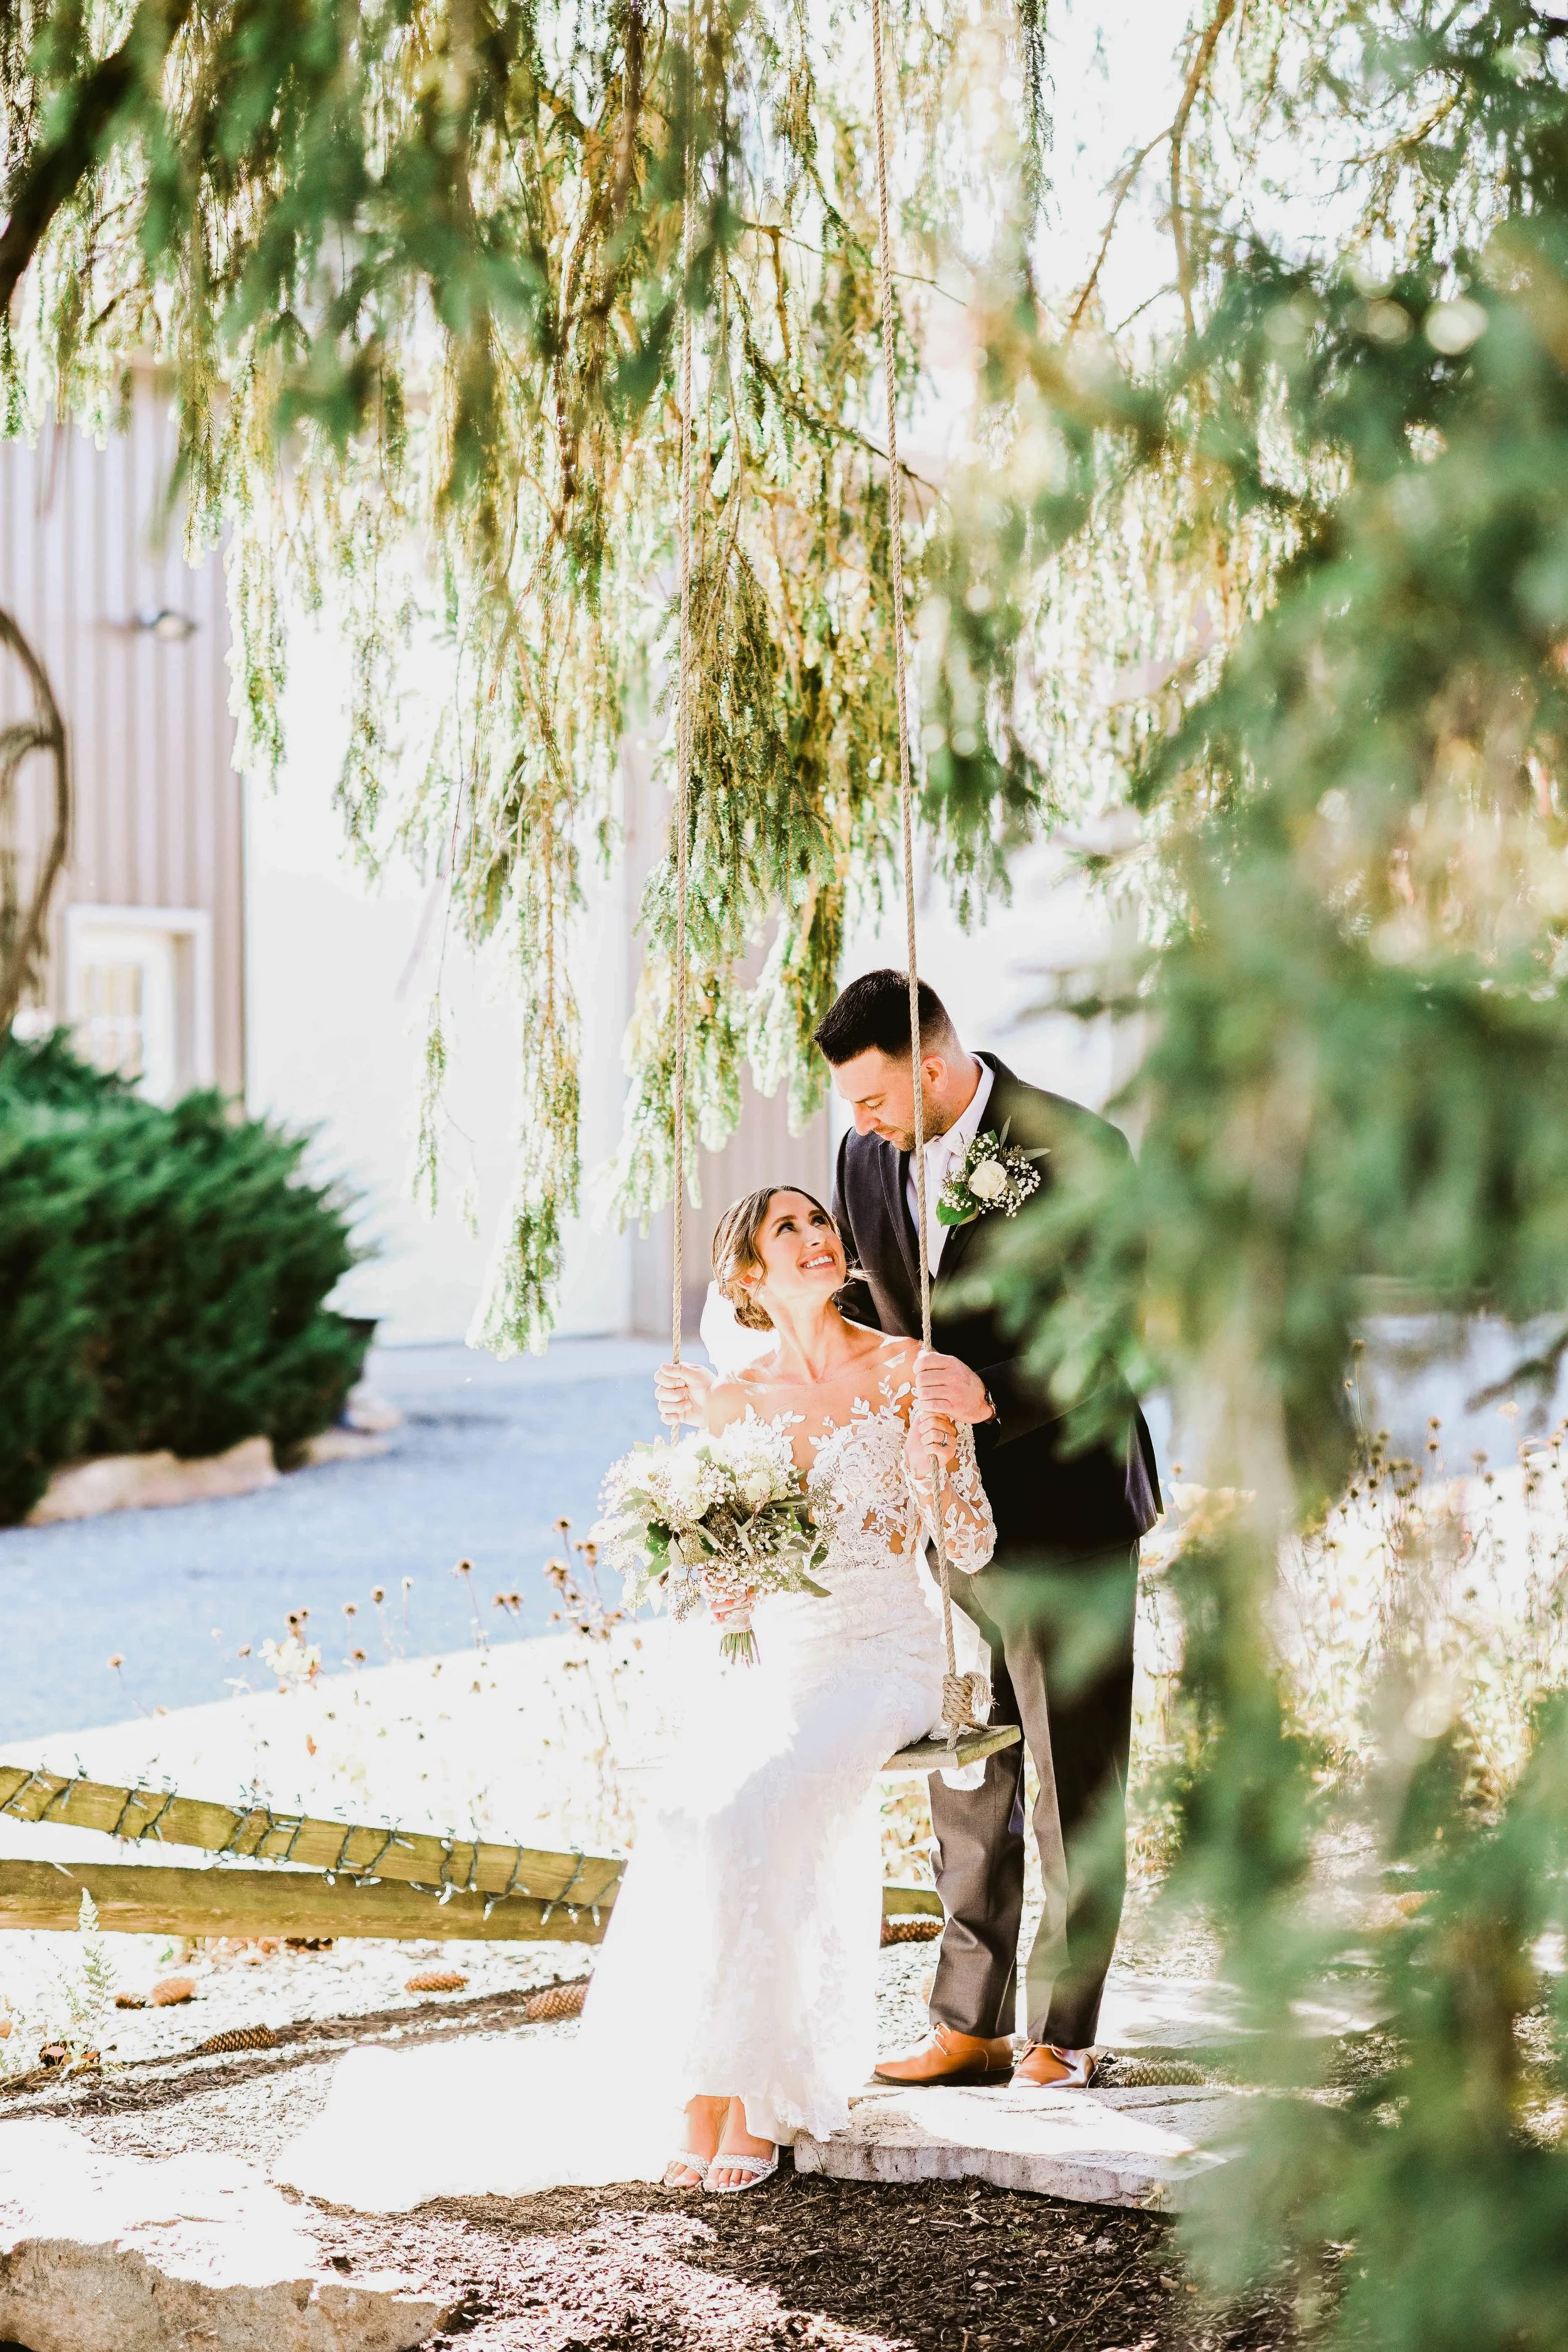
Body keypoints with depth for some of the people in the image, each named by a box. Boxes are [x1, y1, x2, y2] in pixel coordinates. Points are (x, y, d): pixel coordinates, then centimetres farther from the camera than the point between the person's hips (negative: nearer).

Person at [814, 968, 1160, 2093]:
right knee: (968, 1779, 11)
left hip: (1060, 1511, -5)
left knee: (1074, 1781, 3)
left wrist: (994, 1395, -29)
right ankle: (970, 2025, 19)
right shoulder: (868, 1157, 5)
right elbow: (861, 1308, 16)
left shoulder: (1075, 1149, -13)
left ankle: (1064, 2039, 11)